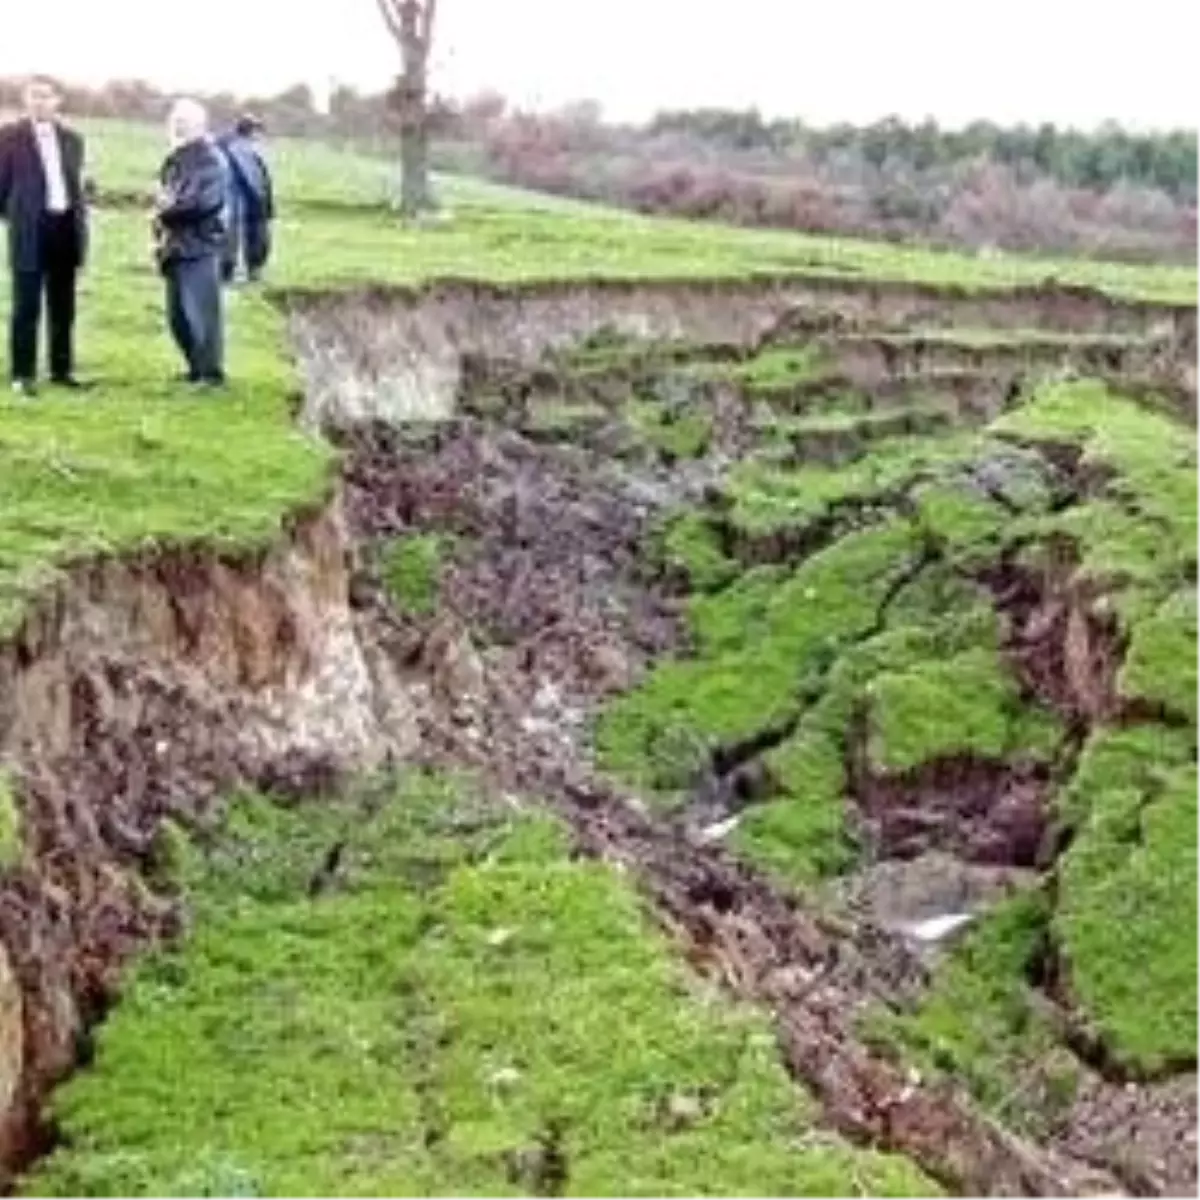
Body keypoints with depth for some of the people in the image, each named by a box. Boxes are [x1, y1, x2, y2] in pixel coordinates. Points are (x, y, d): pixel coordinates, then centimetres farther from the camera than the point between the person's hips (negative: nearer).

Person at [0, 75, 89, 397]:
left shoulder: (71, 139, 12)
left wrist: (80, 223, 9)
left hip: (65, 226, 5)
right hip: (30, 230, -4)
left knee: (63, 307, 10)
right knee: (26, 307, -2)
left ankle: (62, 369, 19)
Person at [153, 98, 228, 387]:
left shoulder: (209, 159, -6)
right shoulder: (173, 161, 19)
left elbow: (202, 201, -18)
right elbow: (164, 200, 21)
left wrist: (167, 213, -6)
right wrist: (162, 224, 0)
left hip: (200, 246, -8)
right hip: (175, 247, 8)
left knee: (202, 313, -8)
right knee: (178, 316, 10)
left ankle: (212, 373, -1)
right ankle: (197, 369, 21)